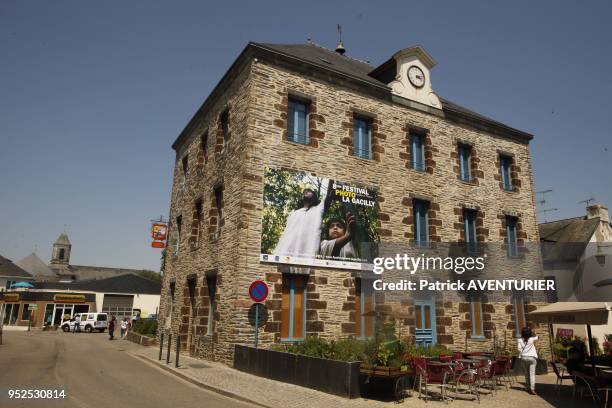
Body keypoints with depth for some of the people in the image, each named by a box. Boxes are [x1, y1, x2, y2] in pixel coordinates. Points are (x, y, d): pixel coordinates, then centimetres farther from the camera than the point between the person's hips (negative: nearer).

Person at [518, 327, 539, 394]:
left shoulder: (520, 340, -4)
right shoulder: (532, 339, -7)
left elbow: (519, 349, -8)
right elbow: (536, 337, 15)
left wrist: (520, 355, 7)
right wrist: (532, 333, 14)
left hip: (524, 357, 2)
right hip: (532, 357, -2)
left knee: (526, 373, 15)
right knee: (532, 373, -5)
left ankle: (527, 388, 23)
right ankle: (532, 388, -13)